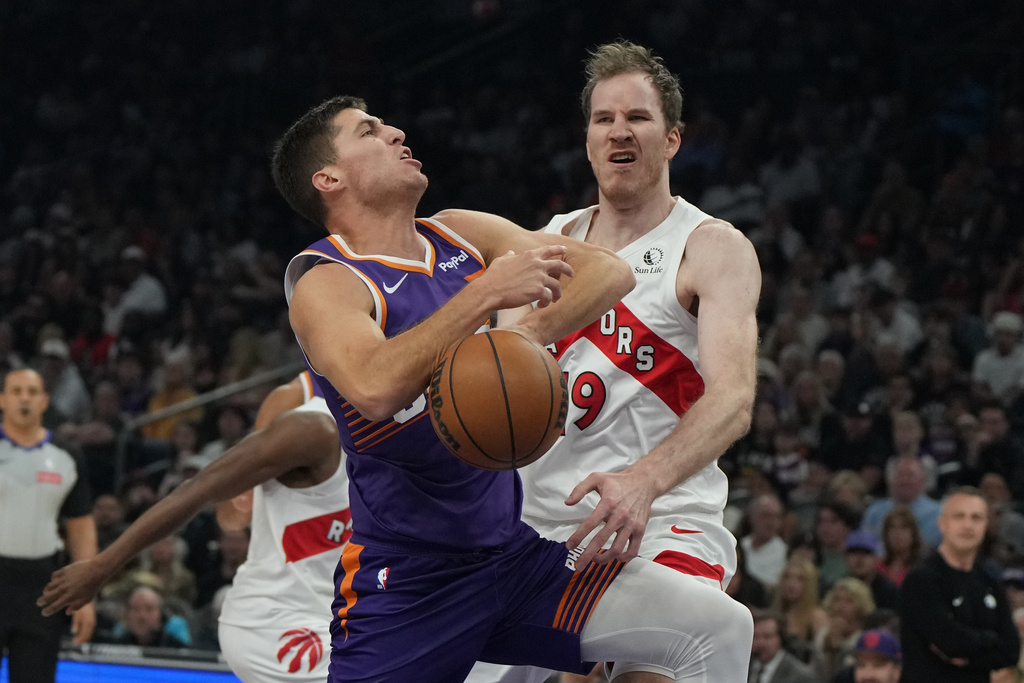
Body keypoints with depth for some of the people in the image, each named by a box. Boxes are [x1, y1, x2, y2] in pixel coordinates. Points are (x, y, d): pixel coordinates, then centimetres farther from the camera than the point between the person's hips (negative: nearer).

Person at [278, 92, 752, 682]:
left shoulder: (462, 235, 8)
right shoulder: (325, 283, -12)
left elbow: (610, 272, 0)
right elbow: (374, 388, -33)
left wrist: (533, 332, -19)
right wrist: (486, 292, -31)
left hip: (513, 552, 6)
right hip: (406, 584, -6)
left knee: (718, 627, -6)